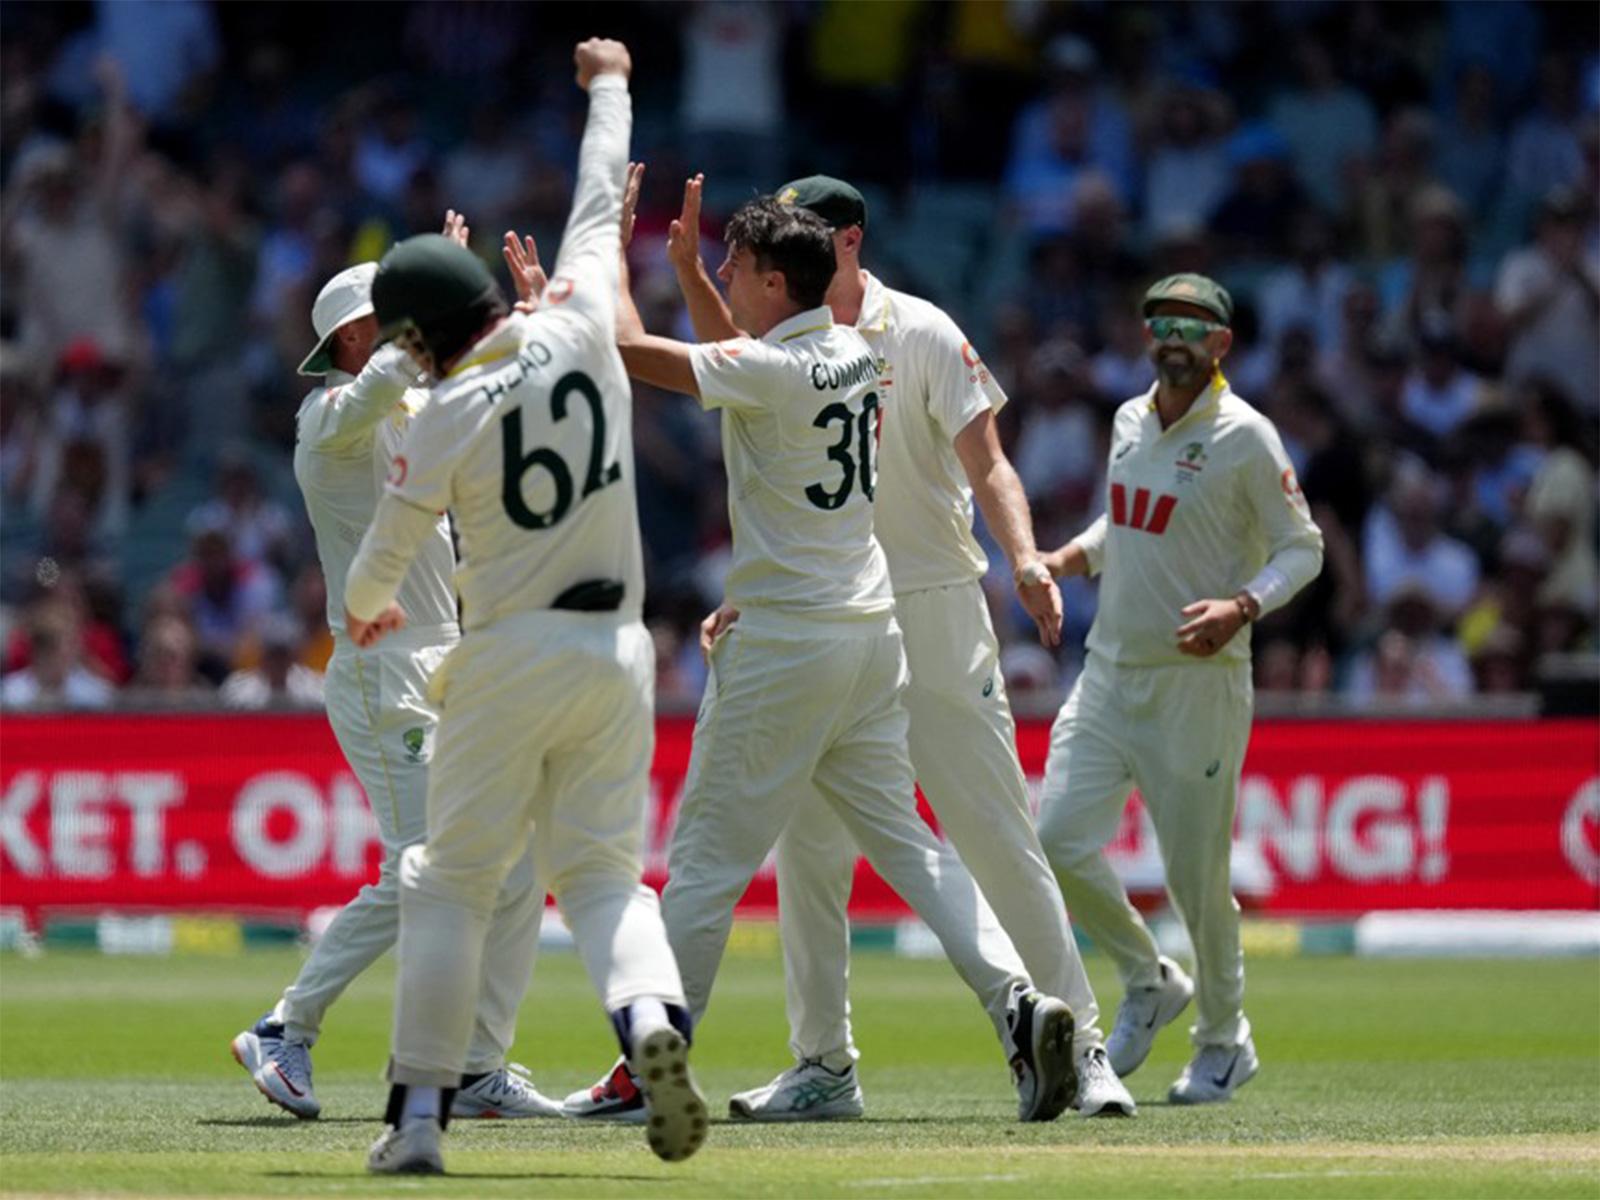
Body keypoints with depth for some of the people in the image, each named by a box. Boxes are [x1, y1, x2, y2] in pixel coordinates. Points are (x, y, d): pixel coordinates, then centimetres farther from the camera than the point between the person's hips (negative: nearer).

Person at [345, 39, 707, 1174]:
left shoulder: (446, 420, -11)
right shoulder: (580, 332, -3)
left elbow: (385, 559, 0)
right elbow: (601, 211, 13)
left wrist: (366, 611, 24)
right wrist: (607, 88, 29)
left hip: (509, 662, -4)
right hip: (616, 648, 4)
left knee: (450, 881, 6)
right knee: (605, 871, 8)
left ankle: (422, 1112, 3)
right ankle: (652, 1016, -23)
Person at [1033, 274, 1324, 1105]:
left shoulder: (1245, 438, -9)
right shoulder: (1130, 421, 11)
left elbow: (1302, 547, -7)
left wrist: (1242, 605, -23)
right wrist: (1074, 556, 6)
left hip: (1197, 680, -6)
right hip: (1110, 668, 6)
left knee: (1195, 872, -2)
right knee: (1056, 838, -4)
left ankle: (1224, 1041, 19)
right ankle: (1148, 982, 19)